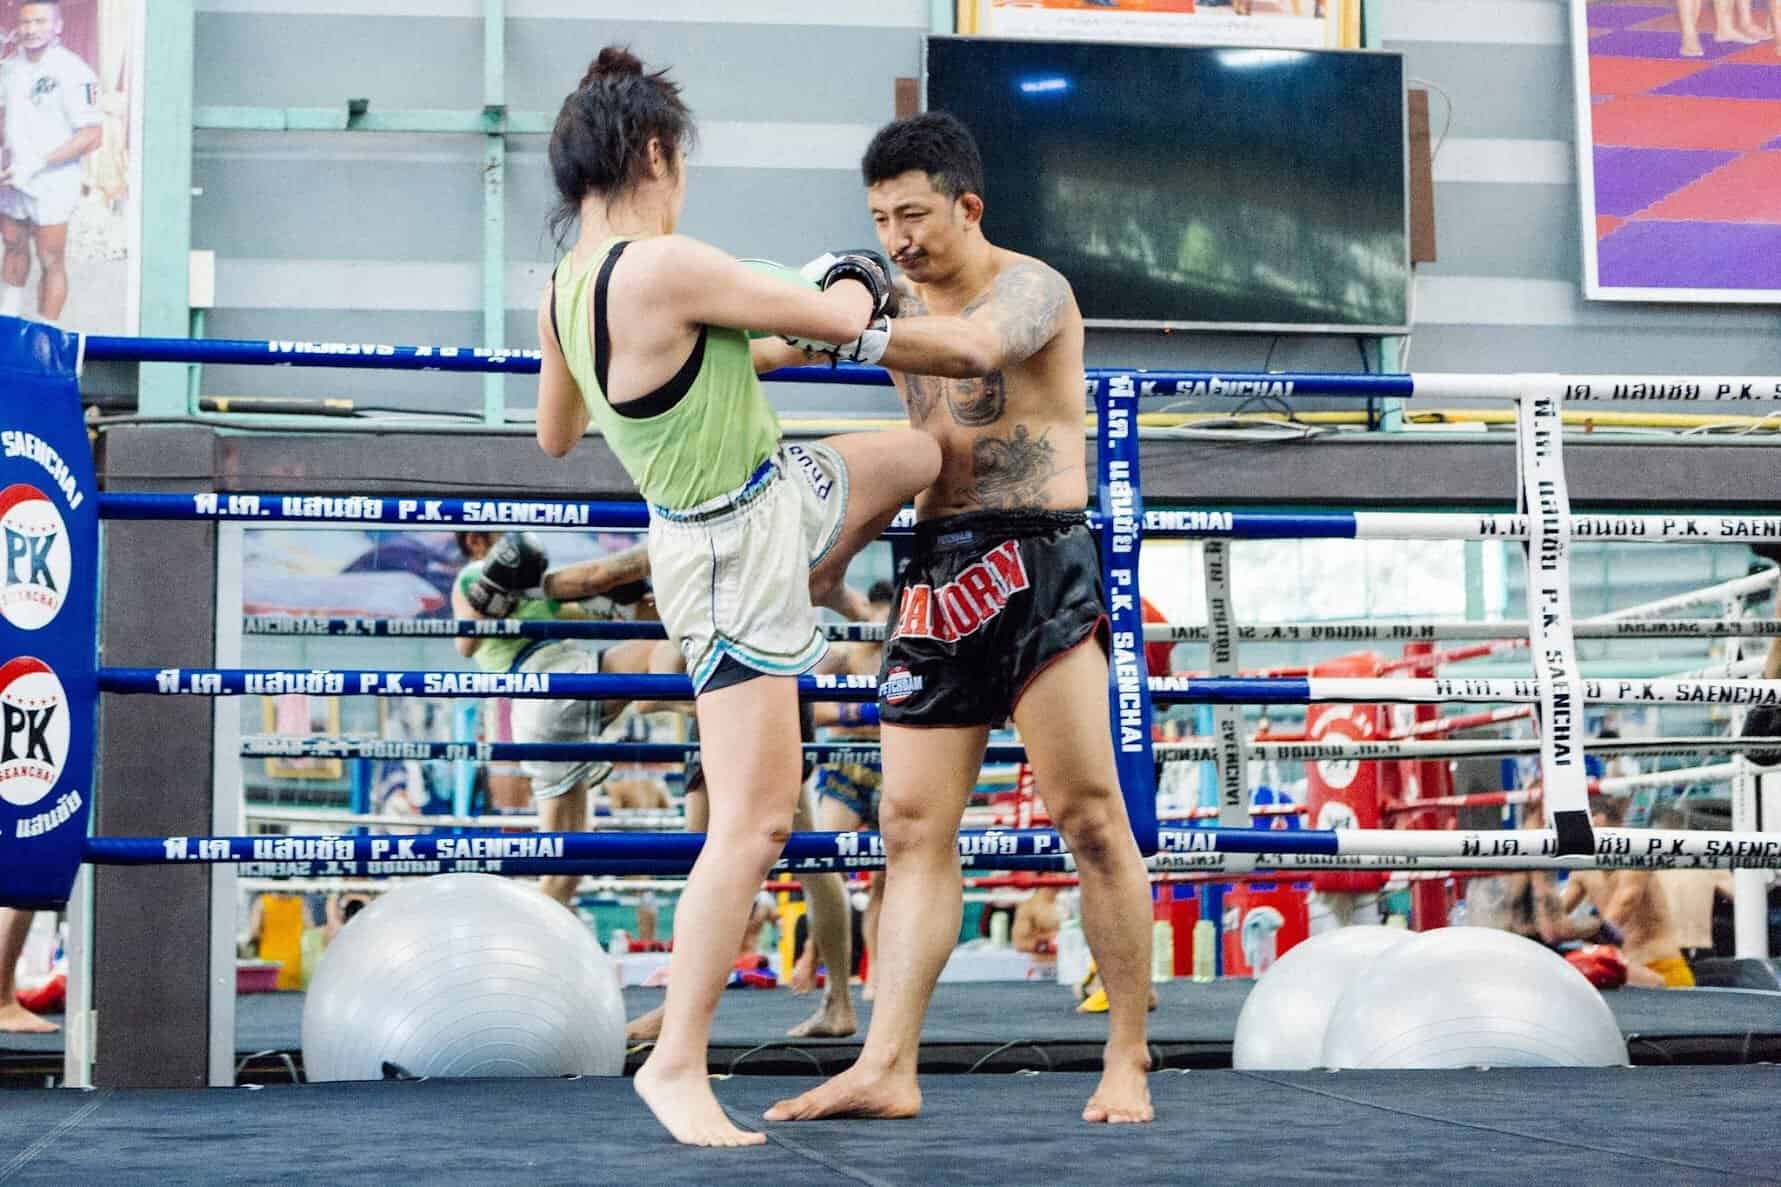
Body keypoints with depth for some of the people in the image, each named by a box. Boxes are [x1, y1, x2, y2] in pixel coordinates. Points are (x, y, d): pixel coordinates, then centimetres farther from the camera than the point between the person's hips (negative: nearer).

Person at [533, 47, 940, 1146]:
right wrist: (857, 279, 5)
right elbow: (835, 321, -18)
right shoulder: (663, 269, -30)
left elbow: (555, 436, 14)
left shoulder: (565, 288, -2)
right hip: (731, 554, -9)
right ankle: (677, 1064, 1)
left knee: (919, 453, 28)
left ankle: (818, 596, 54)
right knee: (755, 822, -6)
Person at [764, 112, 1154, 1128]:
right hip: (937, 575, 7)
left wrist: (848, 332, -37)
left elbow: (975, 348, -29)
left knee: (1090, 817, -8)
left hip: (1037, 565, -7)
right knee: (913, 827, 0)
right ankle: (887, 1069, -2)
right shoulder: (901, 303, 16)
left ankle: (1128, 1062, 1)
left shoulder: (1030, 288, -7)